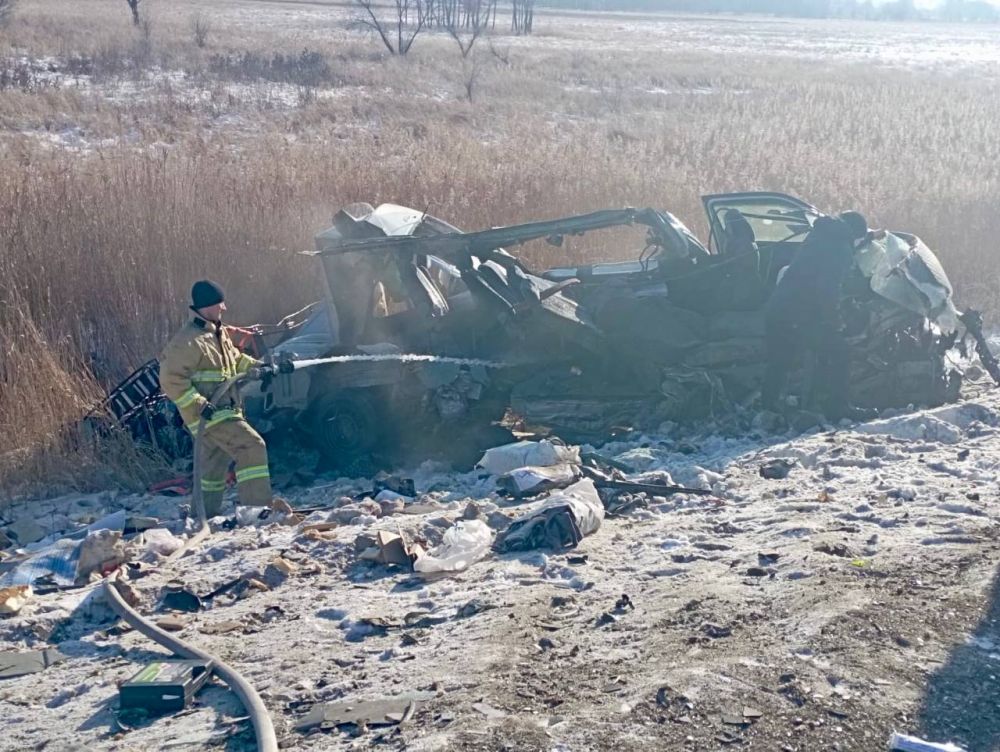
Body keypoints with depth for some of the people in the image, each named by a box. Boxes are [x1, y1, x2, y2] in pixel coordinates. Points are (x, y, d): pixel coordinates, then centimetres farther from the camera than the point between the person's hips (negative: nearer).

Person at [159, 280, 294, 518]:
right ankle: (259, 503, -17)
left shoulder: (218, 333, 14)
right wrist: (199, 404, -24)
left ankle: (205, 516, 26)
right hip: (210, 415, -10)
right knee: (252, 446, -17)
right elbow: (171, 380, -18)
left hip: (224, 411, 10)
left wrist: (263, 368, 13)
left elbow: (236, 359, 28)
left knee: (215, 465, 16)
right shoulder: (188, 341, -16)